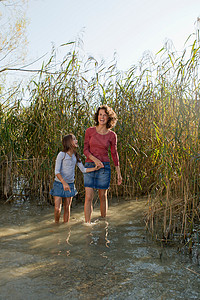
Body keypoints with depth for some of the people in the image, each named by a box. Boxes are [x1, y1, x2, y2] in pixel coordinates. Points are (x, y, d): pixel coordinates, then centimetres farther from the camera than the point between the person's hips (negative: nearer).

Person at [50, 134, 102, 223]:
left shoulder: (76, 156, 4)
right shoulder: (61, 154, -13)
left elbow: (83, 170, 6)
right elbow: (57, 172, -17)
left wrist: (94, 168, -10)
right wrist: (64, 183, -30)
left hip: (70, 185, 4)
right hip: (59, 183, -4)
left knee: (67, 208, 9)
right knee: (57, 209, -6)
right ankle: (56, 223, 21)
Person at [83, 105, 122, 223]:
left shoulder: (112, 135, 0)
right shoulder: (90, 131, 0)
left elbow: (114, 154, 7)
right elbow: (86, 150, 0)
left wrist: (119, 173, 9)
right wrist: (94, 159, -19)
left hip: (104, 167, 0)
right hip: (89, 166, 0)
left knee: (103, 196, 10)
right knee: (89, 197, -5)